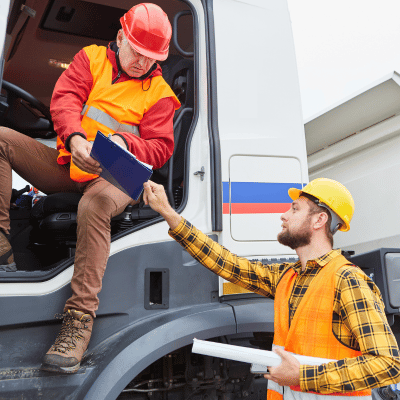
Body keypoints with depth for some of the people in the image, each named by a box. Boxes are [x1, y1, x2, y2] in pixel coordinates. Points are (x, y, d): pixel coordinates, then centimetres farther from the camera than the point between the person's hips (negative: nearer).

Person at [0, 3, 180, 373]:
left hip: (113, 175, -4)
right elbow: (64, 99, -1)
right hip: (67, 163, 4)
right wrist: (75, 138, -23)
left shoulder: (159, 93, 8)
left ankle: (79, 318, -37)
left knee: (95, 204, -39)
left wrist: (124, 143, -23)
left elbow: (160, 147, -1)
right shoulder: (92, 58, 14)